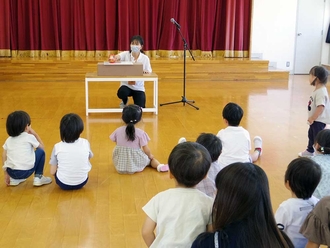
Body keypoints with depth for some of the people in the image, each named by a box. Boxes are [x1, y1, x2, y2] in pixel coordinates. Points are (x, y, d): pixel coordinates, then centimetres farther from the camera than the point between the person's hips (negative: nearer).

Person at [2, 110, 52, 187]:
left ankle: (14, 179, 21)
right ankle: (38, 177, 13)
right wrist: (35, 134, 21)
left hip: (11, 172, 5)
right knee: (41, 152, 16)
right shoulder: (30, 137, 2)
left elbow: (4, 157, 11)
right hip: (26, 171, -4)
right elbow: (42, 147, 15)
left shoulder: (8, 140, 13)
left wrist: (6, 174, 18)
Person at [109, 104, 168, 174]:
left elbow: (117, 145, 6)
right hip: (136, 165, -4)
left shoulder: (118, 131, -5)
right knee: (151, 158, 20)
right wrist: (150, 155, 12)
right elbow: (146, 150, -9)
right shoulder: (140, 133, -13)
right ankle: (159, 166, -4)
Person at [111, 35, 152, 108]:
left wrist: (145, 71, -29)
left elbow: (149, 72, -5)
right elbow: (118, 56, -30)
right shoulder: (126, 54, -9)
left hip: (138, 87, 0)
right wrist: (113, 58, -54)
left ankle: (136, 98, 29)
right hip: (126, 84, 0)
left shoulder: (145, 58, -6)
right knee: (121, 93, -34)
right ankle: (125, 101, 8)